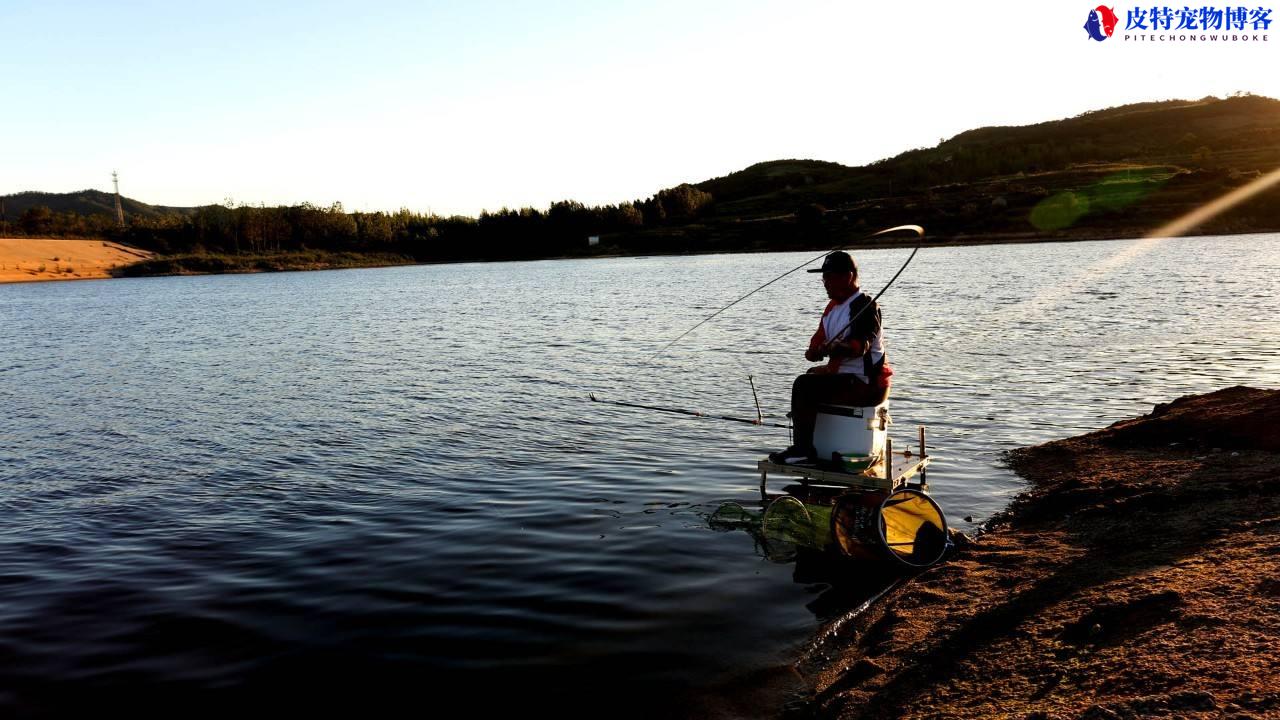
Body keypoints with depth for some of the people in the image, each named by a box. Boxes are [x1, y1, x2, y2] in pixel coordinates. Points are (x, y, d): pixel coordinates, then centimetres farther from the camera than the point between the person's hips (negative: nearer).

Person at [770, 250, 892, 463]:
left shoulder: (865, 305, -13)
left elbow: (861, 346, -28)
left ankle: (803, 449, -18)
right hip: (842, 376, 10)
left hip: (866, 383, -10)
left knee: (804, 385, -22)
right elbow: (818, 342, 14)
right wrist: (815, 352, -10)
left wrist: (835, 349, -46)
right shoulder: (832, 307, 16)